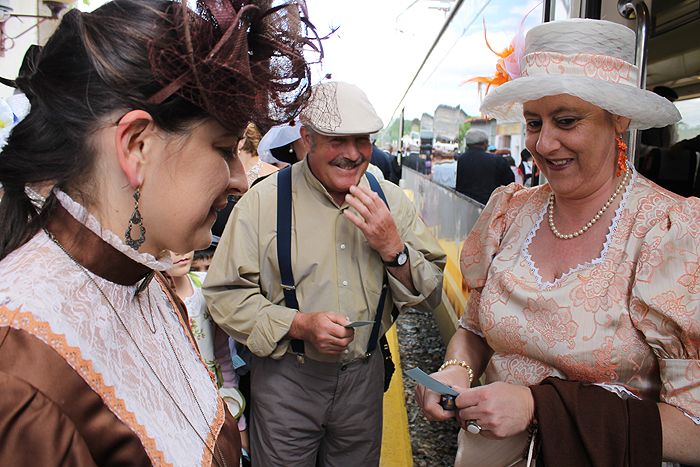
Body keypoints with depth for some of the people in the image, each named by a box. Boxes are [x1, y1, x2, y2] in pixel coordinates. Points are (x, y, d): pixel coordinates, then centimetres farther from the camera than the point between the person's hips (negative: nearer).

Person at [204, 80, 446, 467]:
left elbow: (431, 296, -1)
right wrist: (300, 325, -24)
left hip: (365, 375, 3)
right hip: (286, 379, -3)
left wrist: (392, 247, -19)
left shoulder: (391, 199, -2)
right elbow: (225, 294, -12)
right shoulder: (264, 200, -12)